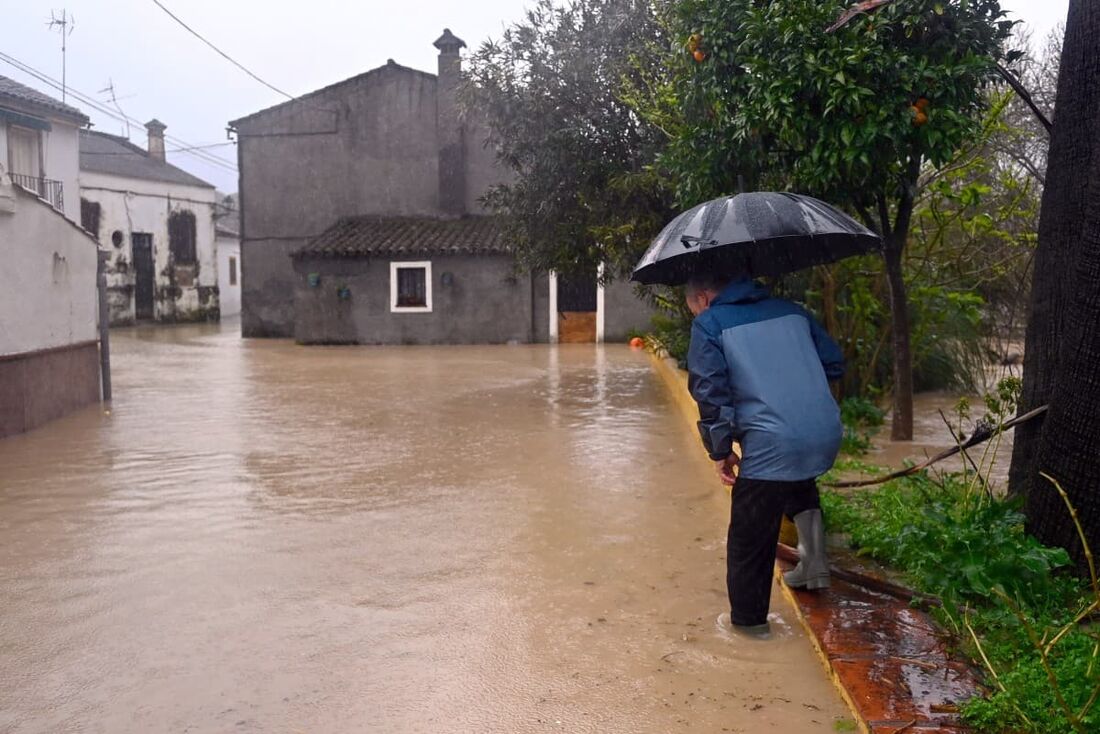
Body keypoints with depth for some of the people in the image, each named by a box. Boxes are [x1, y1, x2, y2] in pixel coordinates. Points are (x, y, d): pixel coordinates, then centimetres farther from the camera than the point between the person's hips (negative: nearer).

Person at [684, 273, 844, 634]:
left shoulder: (709, 323, 2)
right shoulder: (789, 309, 17)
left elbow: (709, 391, -8)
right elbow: (834, 362, 18)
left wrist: (720, 450, -2)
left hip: (770, 445, -6)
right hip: (827, 435, 6)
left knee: (751, 536, 10)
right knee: (798, 483, 38)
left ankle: (748, 617, 22)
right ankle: (813, 557, 22)